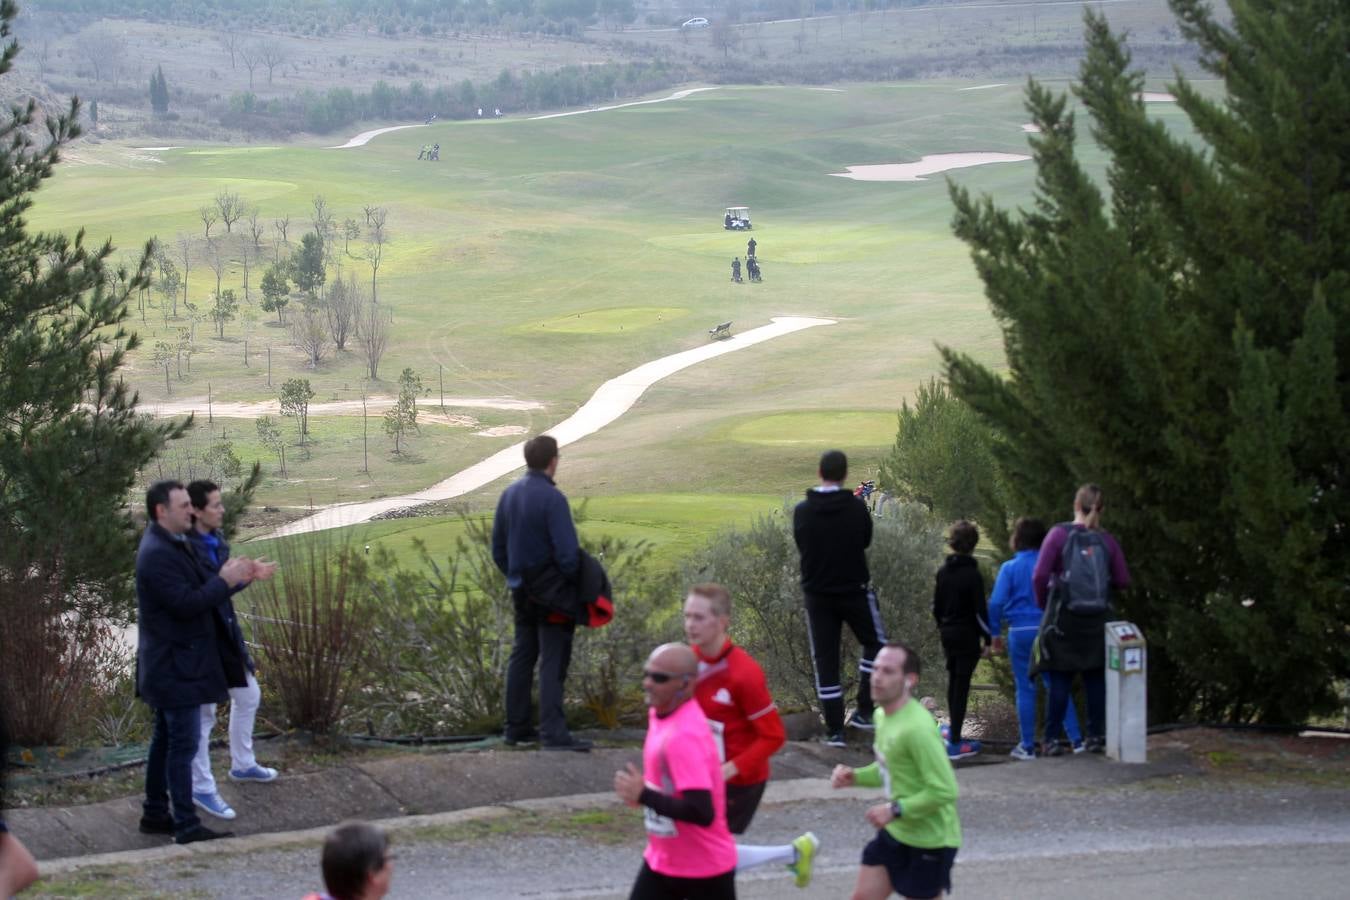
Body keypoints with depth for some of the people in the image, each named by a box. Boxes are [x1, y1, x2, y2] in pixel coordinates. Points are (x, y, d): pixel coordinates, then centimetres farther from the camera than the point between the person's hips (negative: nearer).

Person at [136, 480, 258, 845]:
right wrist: (224, 581, -19)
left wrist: (226, 577, 0)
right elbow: (186, 604, -26)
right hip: (176, 664, -11)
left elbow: (193, 591, 14)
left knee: (166, 739, 16)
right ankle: (186, 825, -4)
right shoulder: (158, 554, -22)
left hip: (169, 665, 11)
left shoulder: (172, 544, 11)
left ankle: (155, 814, 24)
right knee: (183, 743, -7)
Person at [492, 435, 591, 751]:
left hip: (521, 591, 7)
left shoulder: (509, 495, 6)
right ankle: (554, 733, -9)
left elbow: (498, 548, 14)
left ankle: (516, 727, 19)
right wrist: (571, 580, -6)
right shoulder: (552, 498, -18)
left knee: (522, 657, 15)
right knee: (553, 662, -6)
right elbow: (567, 552, -21)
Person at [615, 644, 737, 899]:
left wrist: (644, 795, -29)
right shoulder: (659, 713, 2)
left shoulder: (684, 736, -28)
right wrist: (642, 789, 5)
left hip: (704, 870, -9)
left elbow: (702, 813, -34)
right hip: (661, 861, 9)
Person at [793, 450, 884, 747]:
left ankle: (834, 730, 4)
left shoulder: (802, 511, -7)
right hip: (854, 590, -2)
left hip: (817, 595, 2)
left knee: (825, 660, 6)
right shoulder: (857, 508, -12)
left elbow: (801, 545, 6)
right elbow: (866, 541, 3)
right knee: (875, 644, 20)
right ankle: (864, 711, 12)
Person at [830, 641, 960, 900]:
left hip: (929, 842, -9)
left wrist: (896, 810, -26)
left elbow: (945, 791, -29)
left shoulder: (918, 728, -28)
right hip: (894, 832, 9)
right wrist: (855, 777, 2)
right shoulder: (882, 715, 3)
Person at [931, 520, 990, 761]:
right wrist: (986, 637, -7)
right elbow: (980, 610, -16)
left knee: (953, 682, 21)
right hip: (967, 635, -6)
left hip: (948, 633, 6)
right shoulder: (972, 575, -15)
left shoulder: (943, 572, 4)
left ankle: (954, 730, 34)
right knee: (962, 685, -5)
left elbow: (936, 606, 11)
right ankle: (955, 742, -7)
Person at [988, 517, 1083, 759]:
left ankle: (1027, 746, 6)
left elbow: (996, 603, -10)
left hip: (1021, 632, -3)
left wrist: (995, 635, -1)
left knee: (1025, 689, 4)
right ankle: (1076, 739, 5)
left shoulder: (1010, 568, -6)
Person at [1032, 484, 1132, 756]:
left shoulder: (1060, 534, -8)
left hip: (1065, 620, -2)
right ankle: (1095, 737, 13)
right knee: (1096, 679, 10)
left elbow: (1040, 575, -13)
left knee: (1059, 681, 2)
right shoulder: (1106, 540, 0)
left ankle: (1053, 739, 2)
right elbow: (1123, 580, 2)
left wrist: (1042, 602, 2)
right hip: (1098, 621, 2)